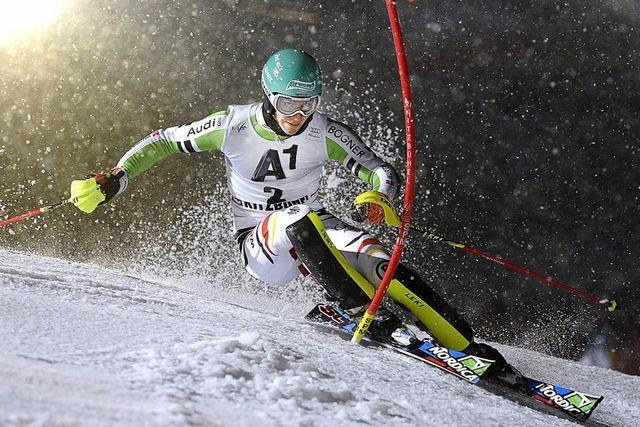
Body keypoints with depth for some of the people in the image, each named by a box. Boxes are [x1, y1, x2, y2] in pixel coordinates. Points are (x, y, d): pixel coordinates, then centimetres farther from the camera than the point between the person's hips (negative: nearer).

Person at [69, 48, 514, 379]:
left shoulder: (326, 133, -11)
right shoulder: (234, 125, -13)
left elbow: (384, 172, -6)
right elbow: (162, 142, -2)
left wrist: (378, 198, -29)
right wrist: (116, 178, -14)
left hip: (314, 227, 1)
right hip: (260, 244, -1)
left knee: (376, 257, -28)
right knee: (301, 221, -37)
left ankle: (465, 345, -29)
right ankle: (362, 310, -38)